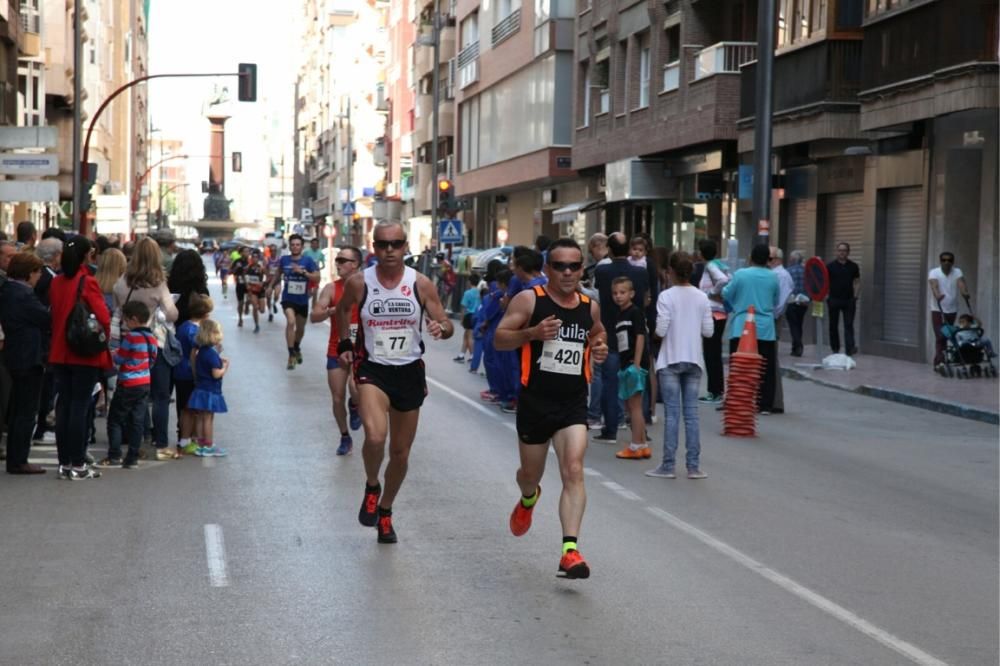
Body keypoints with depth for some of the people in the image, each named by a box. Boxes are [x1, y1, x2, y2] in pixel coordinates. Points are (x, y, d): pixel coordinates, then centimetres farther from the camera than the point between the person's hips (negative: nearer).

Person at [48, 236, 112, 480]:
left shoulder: (56, 283, 4)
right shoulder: (88, 283, -14)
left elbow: (54, 314, 9)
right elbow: (103, 317, -18)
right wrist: (103, 339, -1)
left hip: (60, 352, 6)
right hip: (86, 354, -6)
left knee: (63, 405, 9)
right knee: (80, 407, -2)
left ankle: (64, 462, 13)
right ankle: (78, 465, 1)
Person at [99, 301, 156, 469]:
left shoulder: (130, 337, -15)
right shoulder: (152, 338, 6)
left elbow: (119, 359, -9)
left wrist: (112, 354, 10)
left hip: (128, 384, -7)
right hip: (145, 383, 7)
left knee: (115, 419, 2)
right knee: (137, 421, 7)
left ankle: (114, 456, -1)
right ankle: (132, 458, 7)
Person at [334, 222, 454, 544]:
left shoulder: (421, 284, -7)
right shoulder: (358, 282, -7)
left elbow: (446, 325, -2)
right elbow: (342, 309, 16)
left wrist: (441, 328, -24)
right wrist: (344, 344, 10)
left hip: (409, 372, 2)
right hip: (372, 370, -2)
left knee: (401, 453, 12)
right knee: (375, 437, -27)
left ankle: (385, 511, 37)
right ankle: (371, 488, 5)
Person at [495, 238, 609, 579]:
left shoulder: (590, 307, 6)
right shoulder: (529, 300, -6)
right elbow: (499, 339, -8)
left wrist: (600, 348, 2)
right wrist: (532, 333, -25)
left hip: (573, 404, 1)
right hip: (535, 401, -1)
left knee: (573, 470, -16)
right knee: (531, 473, 17)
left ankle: (570, 550, -20)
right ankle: (528, 499, 55)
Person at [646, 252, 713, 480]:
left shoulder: (666, 296, -10)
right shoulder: (702, 297, 2)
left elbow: (661, 330, -14)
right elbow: (708, 331, 1)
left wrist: (654, 327, 8)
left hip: (670, 360, -3)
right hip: (693, 359, 3)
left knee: (672, 413, -1)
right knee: (691, 413, 6)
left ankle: (668, 465, 0)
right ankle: (693, 466, 7)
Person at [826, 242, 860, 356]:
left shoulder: (853, 266, 5)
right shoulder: (830, 266, 1)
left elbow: (857, 282, 10)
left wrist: (855, 297, 0)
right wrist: (826, 296, -7)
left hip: (849, 300, 0)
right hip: (834, 300, 0)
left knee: (849, 325, -8)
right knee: (833, 325, 7)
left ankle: (850, 348, -15)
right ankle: (835, 349, 17)